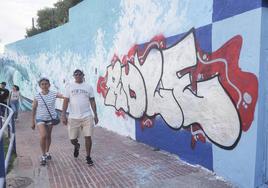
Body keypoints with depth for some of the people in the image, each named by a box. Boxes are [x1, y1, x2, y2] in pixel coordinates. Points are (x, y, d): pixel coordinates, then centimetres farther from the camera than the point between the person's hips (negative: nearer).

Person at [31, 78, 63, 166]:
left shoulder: (53, 94, -10)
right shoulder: (37, 96, -8)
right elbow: (34, 109, 0)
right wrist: (33, 122, 4)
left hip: (51, 118, 1)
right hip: (40, 119, -1)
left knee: (48, 136, 14)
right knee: (43, 136, -15)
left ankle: (47, 152, 38)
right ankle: (43, 156, 4)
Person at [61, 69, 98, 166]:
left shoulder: (88, 87, 6)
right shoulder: (69, 86, 3)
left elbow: (92, 102, 8)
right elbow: (66, 101, 2)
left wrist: (95, 115, 5)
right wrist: (63, 115, -4)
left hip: (87, 116, 0)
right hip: (73, 117, 0)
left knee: (88, 137, 0)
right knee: (72, 139, 7)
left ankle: (88, 157, 20)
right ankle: (76, 146, 43)